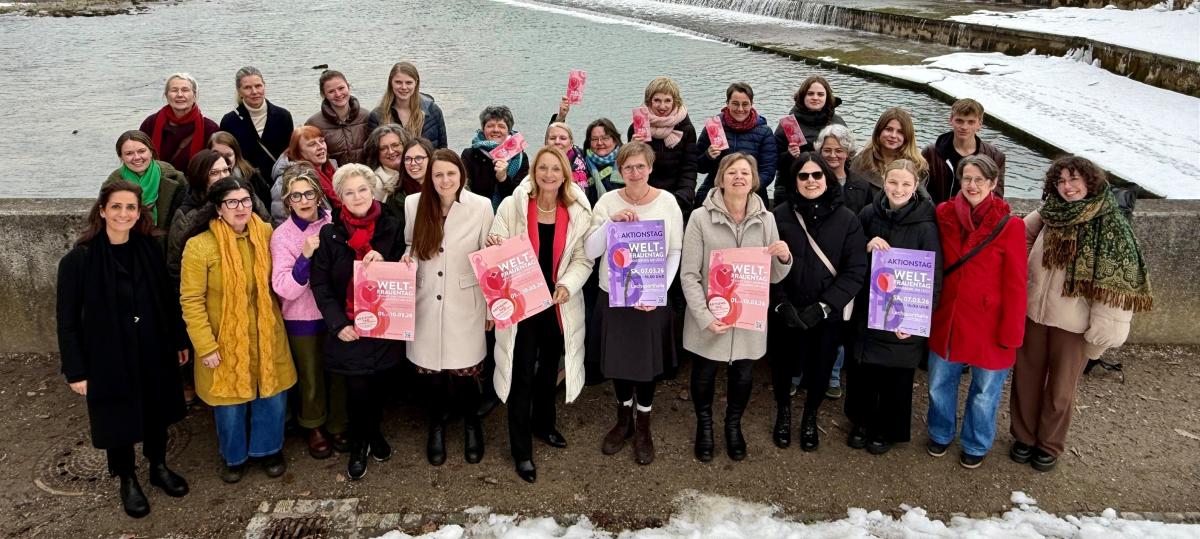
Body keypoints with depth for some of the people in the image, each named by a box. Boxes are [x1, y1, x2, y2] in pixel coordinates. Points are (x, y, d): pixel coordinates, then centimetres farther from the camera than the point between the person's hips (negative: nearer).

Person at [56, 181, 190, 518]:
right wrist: (75, 370, -9)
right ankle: (128, 481, 36)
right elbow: (68, 320, -10)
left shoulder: (149, 250, -4)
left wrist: (179, 341, 9)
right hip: (109, 358, -3)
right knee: (118, 420, 13)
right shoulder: (79, 260, -14)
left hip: (154, 353, 3)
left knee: (156, 414, 18)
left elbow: (167, 300, 6)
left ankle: (159, 468, 41)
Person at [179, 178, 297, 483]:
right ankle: (235, 457, 39)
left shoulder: (266, 234, -5)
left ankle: (268, 448, 39)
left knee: (273, 398, 13)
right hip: (225, 342, -3)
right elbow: (191, 301, -14)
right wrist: (206, 346, -15)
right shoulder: (199, 246, -17)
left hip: (265, 336, 3)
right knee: (230, 404, 13)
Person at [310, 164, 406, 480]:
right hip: (348, 327, -2)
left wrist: (383, 262, -18)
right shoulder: (330, 234, -4)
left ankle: (374, 431, 41)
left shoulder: (391, 228, -1)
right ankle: (358, 443, 23)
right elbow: (320, 283, -4)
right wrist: (338, 324, -13)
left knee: (379, 384, 14)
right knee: (358, 389, -3)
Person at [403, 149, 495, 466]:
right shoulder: (413, 204, -3)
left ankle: (471, 423, 33)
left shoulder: (481, 206, -8)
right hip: (426, 306, 2)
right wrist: (407, 261, -10)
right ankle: (437, 426, 40)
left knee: (463, 374, 1)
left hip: (465, 306, -2)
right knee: (432, 372, 11)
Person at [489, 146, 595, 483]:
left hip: (559, 304, 3)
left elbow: (583, 258, -4)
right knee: (522, 374, 0)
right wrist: (494, 249, -28)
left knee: (549, 368, 21)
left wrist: (567, 285, -21)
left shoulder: (578, 211, -3)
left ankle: (544, 423, 46)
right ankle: (521, 451, 15)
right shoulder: (512, 206, -7)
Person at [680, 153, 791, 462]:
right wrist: (704, 317, -18)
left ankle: (733, 425, 42)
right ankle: (704, 425, 41)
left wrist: (784, 258, -17)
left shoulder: (766, 219, 0)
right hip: (710, 317, -2)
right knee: (704, 373, 13)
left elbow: (774, 277, 5)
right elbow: (688, 275, -9)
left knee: (743, 375, 14)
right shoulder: (700, 217, -10)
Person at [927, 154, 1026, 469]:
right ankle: (941, 434, 43)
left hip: (987, 324, -3)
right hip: (946, 320, 3)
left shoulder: (1009, 226, -13)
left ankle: (976, 445, 38)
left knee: (984, 390, 14)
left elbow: (1015, 285, -11)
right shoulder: (944, 215, -4)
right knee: (940, 383, 18)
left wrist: (1011, 333, -10)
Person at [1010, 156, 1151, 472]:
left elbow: (1116, 282, -12)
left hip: (1073, 323, -3)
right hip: (1032, 313, 3)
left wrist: (1103, 329, -14)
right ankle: (1024, 436, 31)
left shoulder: (1110, 226, -12)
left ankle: (1050, 445, 29)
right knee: (1026, 379, 13)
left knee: (1060, 388, 11)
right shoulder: (1048, 215, -1)